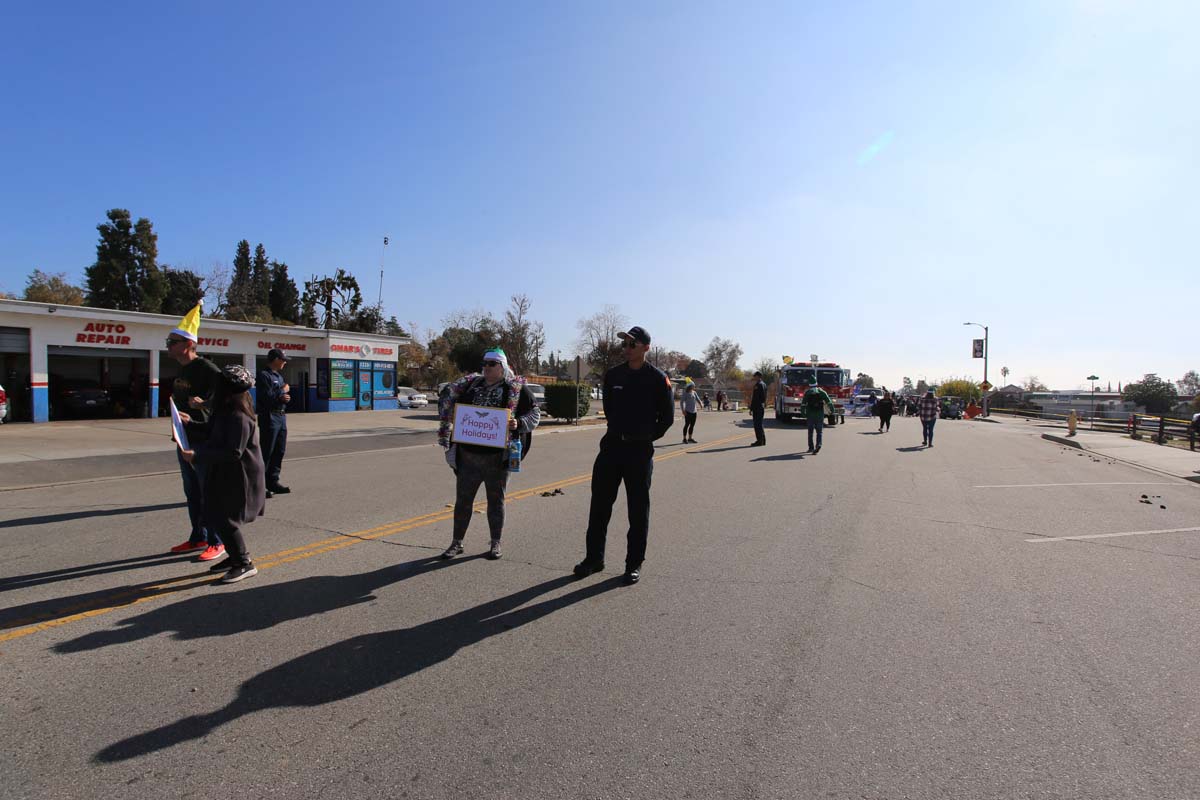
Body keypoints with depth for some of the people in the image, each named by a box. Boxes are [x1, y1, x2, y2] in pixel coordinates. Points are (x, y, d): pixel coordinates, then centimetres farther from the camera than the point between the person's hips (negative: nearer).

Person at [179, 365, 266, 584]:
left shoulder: (238, 417, -23)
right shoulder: (226, 411, 8)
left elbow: (233, 453, -26)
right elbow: (214, 436, 23)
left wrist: (197, 455, -25)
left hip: (238, 478, -10)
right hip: (227, 476, 10)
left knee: (224, 521, -5)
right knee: (219, 517, 16)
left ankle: (245, 564, 4)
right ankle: (235, 557, 29)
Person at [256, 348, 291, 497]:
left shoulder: (279, 376, 19)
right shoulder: (263, 375, -10)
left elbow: (284, 395, 20)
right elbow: (267, 398, -20)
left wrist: (286, 397, -1)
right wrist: (282, 391, -8)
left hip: (281, 416, 9)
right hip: (269, 417, -9)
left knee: (279, 451, 12)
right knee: (266, 452, -6)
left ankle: (273, 481, 21)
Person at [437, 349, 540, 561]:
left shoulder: (517, 388, -2)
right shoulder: (470, 384, 6)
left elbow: (535, 413, 0)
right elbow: (447, 399, 14)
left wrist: (519, 424, -18)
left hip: (497, 457, -3)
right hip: (468, 455, 3)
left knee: (496, 500, 10)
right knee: (462, 499, 11)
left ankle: (496, 543, 25)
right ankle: (457, 542, 25)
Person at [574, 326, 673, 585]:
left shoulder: (657, 378, -6)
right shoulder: (613, 375, 6)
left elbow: (667, 417, -1)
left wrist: (647, 437, 3)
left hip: (640, 450, -4)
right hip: (611, 445, 5)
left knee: (638, 509, 5)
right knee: (600, 504, 9)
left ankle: (634, 564, 17)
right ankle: (594, 558, 22)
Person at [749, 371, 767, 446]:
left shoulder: (757, 385, -15)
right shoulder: (764, 384, 15)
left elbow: (755, 398, -18)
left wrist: (751, 408, -16)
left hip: (757, 408, -10)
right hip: (762, 407, 10)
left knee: (757, 424, -7)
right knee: (760, 424, 15)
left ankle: (759, 441, -7)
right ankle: (762, 440, 18)